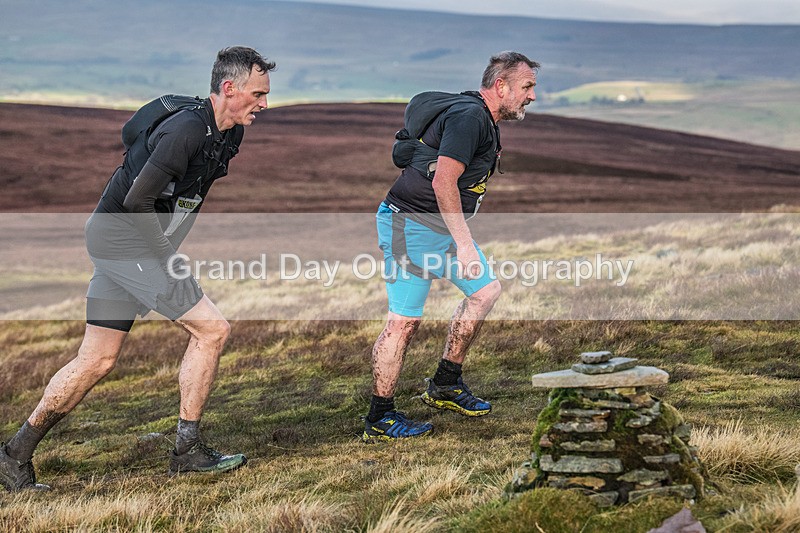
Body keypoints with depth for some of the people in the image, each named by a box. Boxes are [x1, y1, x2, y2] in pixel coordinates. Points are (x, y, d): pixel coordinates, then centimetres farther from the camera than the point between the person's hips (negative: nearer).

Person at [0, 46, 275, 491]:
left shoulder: (228, 133, 9)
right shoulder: (188, 129, -21)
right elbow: (138, 200, -26)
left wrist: (167, 250, 15)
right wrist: (168, 257, -16)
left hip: (119, 244, 9)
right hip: (125, 241, -9)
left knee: (98, 361, 10)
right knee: (212, 329, -10)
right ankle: (188, 450, -1)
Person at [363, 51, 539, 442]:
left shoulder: (483, 121, 15)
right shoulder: (468, 116, -19)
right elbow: (443, 182, -27)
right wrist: (465, 245, -26)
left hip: (443, 226, 10)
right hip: (411, 226, -10)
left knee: (486, 290, 11)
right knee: (404, 322, -7)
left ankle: (445, 386, 18)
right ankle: (379, 420, 1)